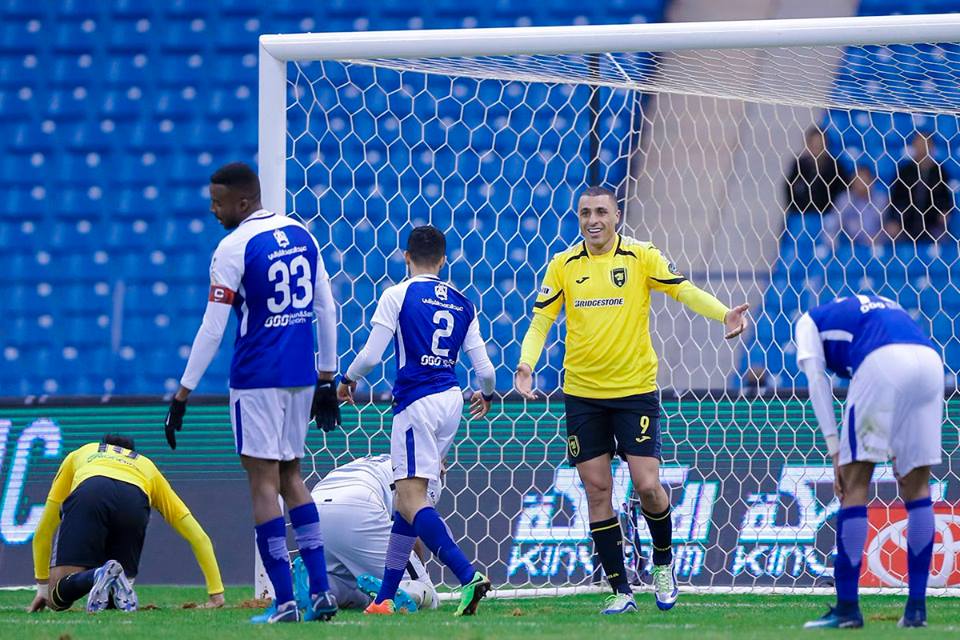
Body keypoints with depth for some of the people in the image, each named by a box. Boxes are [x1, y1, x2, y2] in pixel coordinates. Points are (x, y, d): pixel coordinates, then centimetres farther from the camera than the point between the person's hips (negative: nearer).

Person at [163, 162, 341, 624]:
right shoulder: (301, 235, 10)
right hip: (301, 374, 7)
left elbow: (212, 329, -12)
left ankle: (284, 602, -9)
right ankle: (321, 591, 9)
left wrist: (182, 396, -8)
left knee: (263, 481, -4)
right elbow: (326, 310, 13)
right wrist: (327, 379, 20)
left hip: (257, 377, -7)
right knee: (290, 476, 16)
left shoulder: (234, 248, -11)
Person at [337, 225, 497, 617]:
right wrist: (485, 395, 32)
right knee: (408, 496, 12)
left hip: (416, 401, -7)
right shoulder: (461, 303, 11)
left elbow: (371, 355, -8)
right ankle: (385, 597, 14)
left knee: (412, 500, -11)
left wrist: (348, 379, 13)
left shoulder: (398, 295, -4)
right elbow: (484, 369, 9)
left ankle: (469, 577, -29)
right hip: (451, 401, 7)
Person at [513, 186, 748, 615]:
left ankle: (663, 562, 19)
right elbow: (540, 321, 5)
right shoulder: (562, 266, 3)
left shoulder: (641, 256, -2)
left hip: (635, 389, -2)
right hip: (582, 394, 2)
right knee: (597, 489, 0)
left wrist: (724, 315, -24)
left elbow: (685, 291, -7)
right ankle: (620, 590, 7)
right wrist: (526, 365, -12)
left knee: (647, 485, -9)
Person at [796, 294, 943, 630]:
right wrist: (899, 452, 25)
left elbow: (816, 380, 12)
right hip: (931, 361, 5)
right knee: (917, 486, 14)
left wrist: (836, 451, 8)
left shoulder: (809, 321, 28)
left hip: (883, 363, -5)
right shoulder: (883, 305, 41)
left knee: (854, 485, 4)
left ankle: (847, 606, 2)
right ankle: (916, 608, 11)